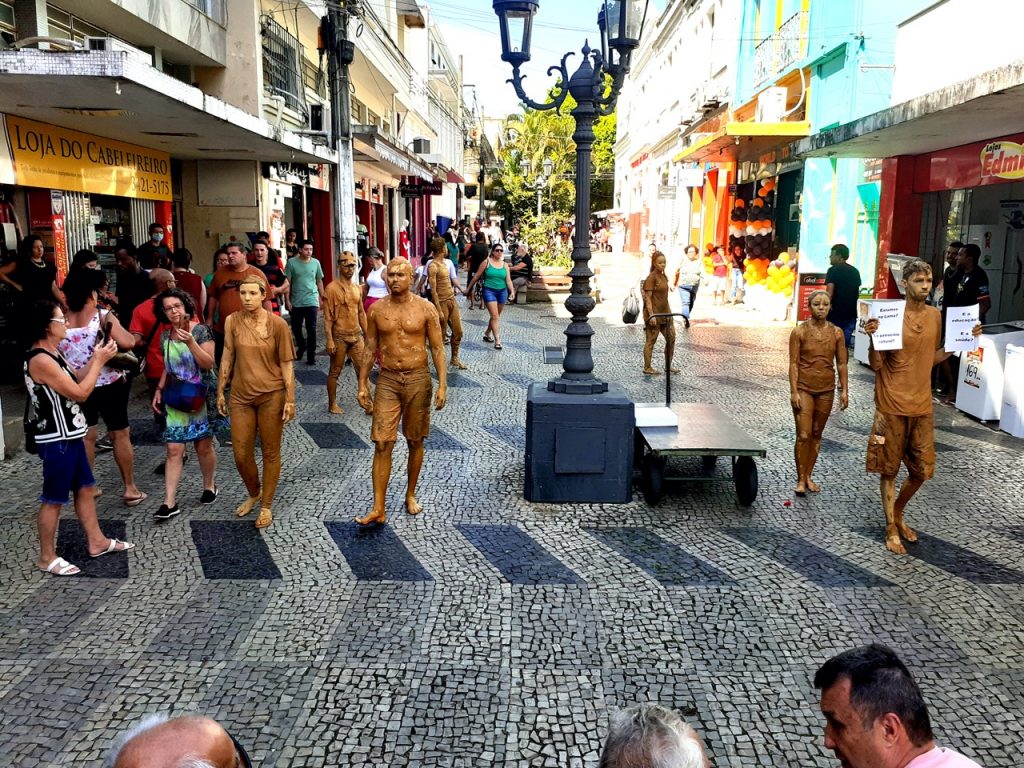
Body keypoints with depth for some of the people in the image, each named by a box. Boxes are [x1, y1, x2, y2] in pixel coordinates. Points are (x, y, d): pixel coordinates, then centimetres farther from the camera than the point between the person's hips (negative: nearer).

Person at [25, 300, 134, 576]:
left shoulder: (52, 353, 10)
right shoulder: (40, 360, -22)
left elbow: (75, 380, 17)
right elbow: (80, 393, -21)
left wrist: (95, 358, 5)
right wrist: (100, 361, -13)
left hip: (69, 436, 10)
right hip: (56, 440, -10)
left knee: (85, 488, 17)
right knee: (53, 499, 1)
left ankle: (97, 541, 29)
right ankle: (46, 557, 14)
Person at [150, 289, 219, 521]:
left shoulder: (200, 331, -10)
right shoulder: (165, 336, 6)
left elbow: (208, 364, -17)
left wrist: (190, 341, -26)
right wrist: (159, 390, 9)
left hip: (201, 396, -4)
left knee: (203, 446, 7)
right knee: (174, 450, -3)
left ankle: (209, 486, 31)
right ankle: (169, 502, -2)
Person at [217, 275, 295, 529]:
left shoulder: (277, 324, -9)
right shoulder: (232, 321, -2)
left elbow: (286, 363, -6)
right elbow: (227, 357, 6)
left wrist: (290, 399, -9)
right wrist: (220, 391, 8)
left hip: (271, 395, -3)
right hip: (241, 395, 3)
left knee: (270, 452, 8)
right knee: (241, 455, 8)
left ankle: (267, 505, 25)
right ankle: (254, 493, 37)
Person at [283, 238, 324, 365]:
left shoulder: (316, 263, 2)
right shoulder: (291, 262, -4)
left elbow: (319, 282, 10)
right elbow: (288, 282, -1)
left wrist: (322, 299, 10)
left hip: (311, 302, 0)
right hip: (296, 302, 1)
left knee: (311, 330, -3)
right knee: (295, 327, 13)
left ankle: (311, 355, 4)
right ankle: (301, 346, 38)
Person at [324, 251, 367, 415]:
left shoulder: (357, 288, 9)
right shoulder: (332, 288, -10)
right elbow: (328, 317, -12)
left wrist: (367, 334, 13)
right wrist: (329, 340, -16)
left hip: (356, 335, 5)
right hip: (339, 337, -5)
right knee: (335, 372, 6)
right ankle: (332, 404, 17)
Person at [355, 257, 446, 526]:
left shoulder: (425, 308, -4)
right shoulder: (377, 309, 2)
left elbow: (437, 348, -3)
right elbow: (370, 349, 8)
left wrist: (442, 385, -10)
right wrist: (362, 385, 5)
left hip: (418, 380, -1)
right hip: (387, 381, 1)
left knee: (415, 441, 11)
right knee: (382, 444, -4)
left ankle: (410, 494, 31)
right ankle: (378, 509, -1)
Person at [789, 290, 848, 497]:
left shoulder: (836, 333, 3)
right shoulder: (799, 332, -6)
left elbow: (841, 363, 5)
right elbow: (794, 363, -7)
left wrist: (844, 390, 0)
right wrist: (794, 391, -12)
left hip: (826, 389, 3)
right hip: (804, 388, -3)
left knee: (816, 435, 10)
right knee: (803, 435, -7)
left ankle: (808, 476, 21)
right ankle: (800, 480, 2)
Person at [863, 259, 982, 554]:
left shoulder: (935, 315, 6)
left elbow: (932, 357, 16)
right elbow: (876, 365, -11)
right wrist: (873, 337, -27)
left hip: (922, 406, 5)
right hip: (893, 405, -5)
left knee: (922, 470, 12)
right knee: (889, 470, 6)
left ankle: (898, 512, 37)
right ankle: (891, 529, 20)